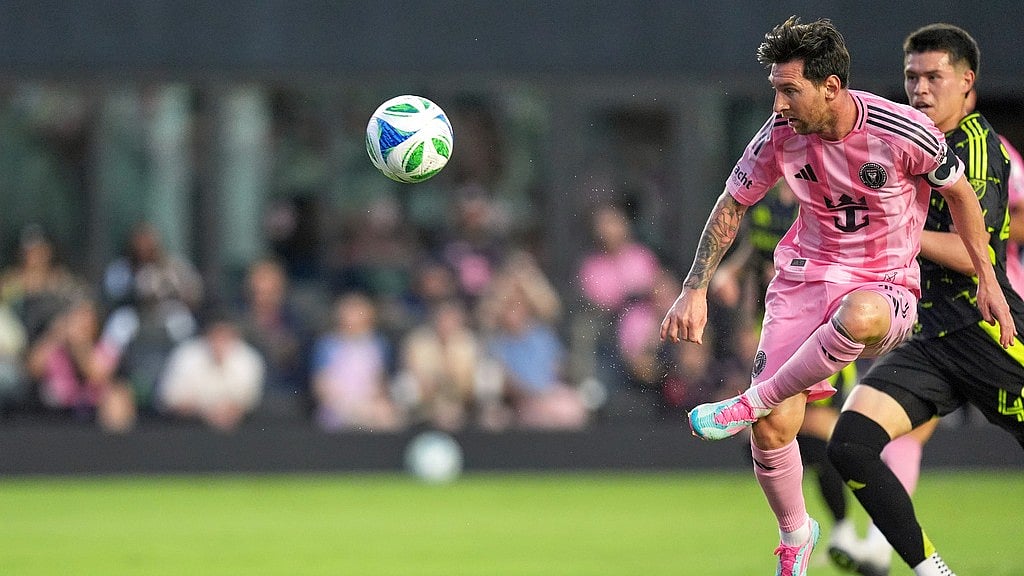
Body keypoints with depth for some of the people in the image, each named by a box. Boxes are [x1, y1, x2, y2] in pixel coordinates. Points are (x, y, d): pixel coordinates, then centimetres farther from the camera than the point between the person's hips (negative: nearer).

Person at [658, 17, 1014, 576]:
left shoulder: (905, 132, -19)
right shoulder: (780, 136, -9)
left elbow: (959, 193, -1)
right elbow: (732, 205, 7)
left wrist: (987, 279, 3)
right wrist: (694, 290, 2)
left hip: (886, 285, -3)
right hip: (806, 273, 3)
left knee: (858, 315, -42)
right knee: (773, 428, -12)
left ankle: (750, 402, -22)